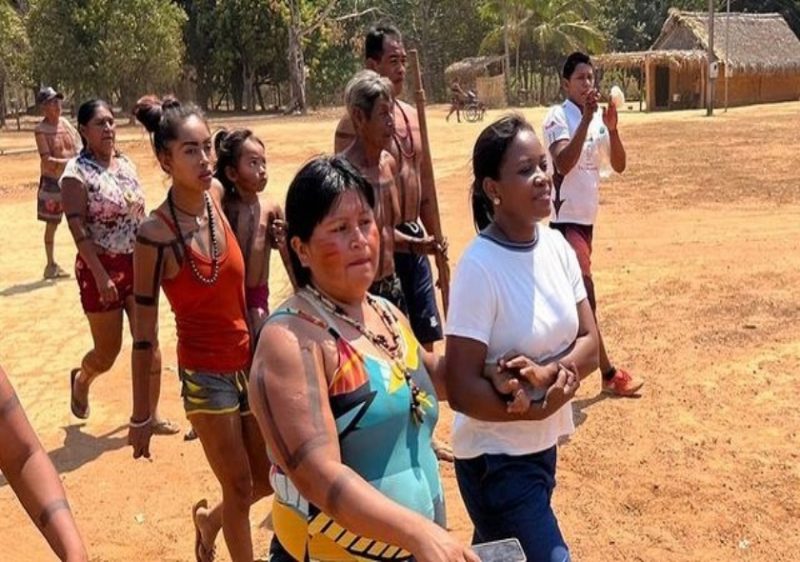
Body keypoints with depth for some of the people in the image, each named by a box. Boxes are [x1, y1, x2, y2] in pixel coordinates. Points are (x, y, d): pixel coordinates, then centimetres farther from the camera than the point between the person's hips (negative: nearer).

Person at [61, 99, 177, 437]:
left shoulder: (126, 164, 7)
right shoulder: (77, 172, -12)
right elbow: (77, 229, -17)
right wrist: (101, 276, -22)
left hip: (136, 264, 5)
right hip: (101, 269, -5)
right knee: (107, 351, 7)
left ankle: (150, 415, 15)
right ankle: (81, 380, 41)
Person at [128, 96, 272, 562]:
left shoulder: (216, 198, -5)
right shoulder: (155, 235, -20)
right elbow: (144, 334, -14)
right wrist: (141, 417, -9)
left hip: (249, 361, 6)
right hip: (205, 374, -6)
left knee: (271, 479, 16)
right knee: (240, 488, 8)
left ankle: (210, 519, 45)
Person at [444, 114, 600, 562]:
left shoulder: (557, 246, -3)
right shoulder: (480, 267, -23)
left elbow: (590, 344, -1)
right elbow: (461, 389, -24)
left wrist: (548, 374, -19)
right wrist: (542, 406, -24)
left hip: (543, 447, 7)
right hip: (495, 459, -7)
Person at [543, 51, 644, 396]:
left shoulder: (595, 117, 9)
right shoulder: (558, 116, -12)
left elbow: (619, 165, 3)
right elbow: (564, 163, -28)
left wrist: (612, 128, -12)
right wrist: (587, 118, -31)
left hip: (587, 216, 8)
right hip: (566, 218, -8)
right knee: (585, 296, -9)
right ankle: (609, 374, -3)